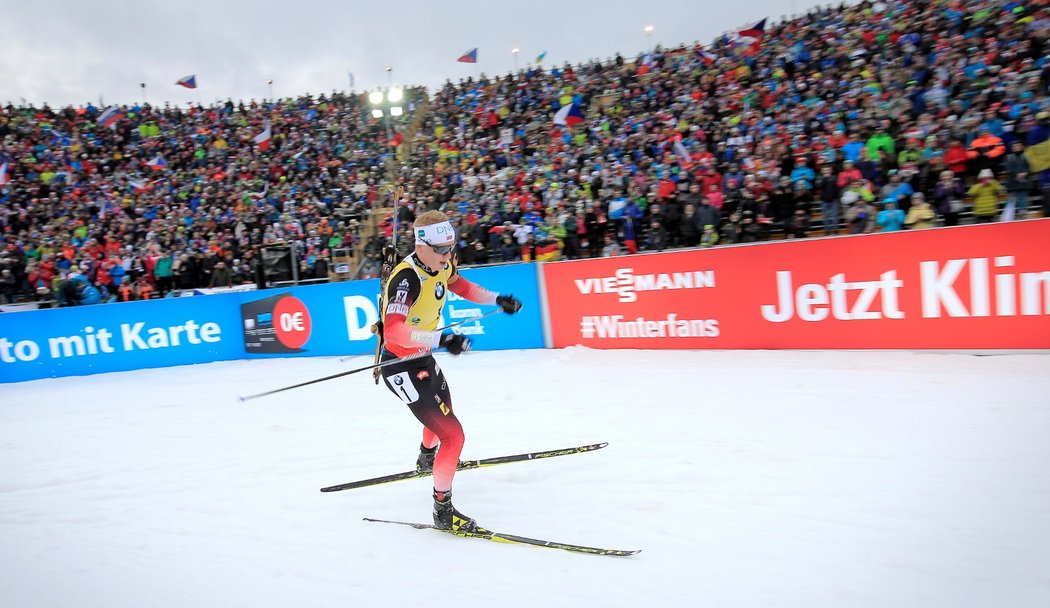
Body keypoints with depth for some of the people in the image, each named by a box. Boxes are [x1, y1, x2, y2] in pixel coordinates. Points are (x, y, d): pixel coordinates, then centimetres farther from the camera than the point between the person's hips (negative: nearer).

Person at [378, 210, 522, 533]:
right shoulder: (407, 277, -31)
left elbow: (461, 286, 17)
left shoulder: (442, 264, -6)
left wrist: (498, 300, 8)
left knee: (443, 410, 33)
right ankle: (443, 511, 8)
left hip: (424, 359, 9)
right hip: (402, 368, -9)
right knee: (452, 434, -12)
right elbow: (393, 331, -43)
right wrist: (441, 339, -54)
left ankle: (427, 457, 65)